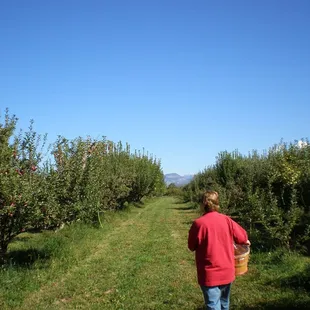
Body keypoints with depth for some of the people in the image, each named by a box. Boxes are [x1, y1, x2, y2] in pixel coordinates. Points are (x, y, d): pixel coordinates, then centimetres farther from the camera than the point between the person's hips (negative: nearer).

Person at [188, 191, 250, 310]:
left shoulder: (198, 223, -18)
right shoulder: (227, 220, -5)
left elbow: (192, 246, -6)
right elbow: (242, 237, 5)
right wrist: (245, 241, 27)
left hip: (210, 274, -5)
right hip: (227, 271, 5)